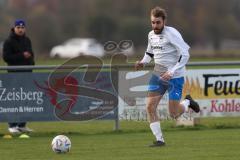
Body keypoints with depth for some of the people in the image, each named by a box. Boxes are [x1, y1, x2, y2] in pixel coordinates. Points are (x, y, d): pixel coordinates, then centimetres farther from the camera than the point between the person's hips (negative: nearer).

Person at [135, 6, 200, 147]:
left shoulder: (172, 34, -16)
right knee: (150, 107, -7)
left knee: (173, 114, -4)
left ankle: (187, 102, 28)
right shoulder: (151, 35, 6)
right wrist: (143, 62, 4)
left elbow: (185, 54, -20)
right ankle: (160, 140, 2)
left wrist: (172, 72, -25)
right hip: (158, 76, 6)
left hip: (175, 77, -6)